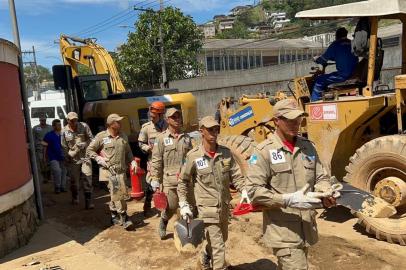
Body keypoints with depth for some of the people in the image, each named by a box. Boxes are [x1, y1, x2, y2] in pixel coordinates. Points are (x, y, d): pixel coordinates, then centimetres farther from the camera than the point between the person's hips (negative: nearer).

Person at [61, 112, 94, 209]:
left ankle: (88, 201, -1)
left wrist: (84, 144, -13)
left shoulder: (84, 126, -2)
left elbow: (91, 138, 4)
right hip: (73, 159, 1)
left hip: (85, 157, -1)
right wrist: (68, 158, 0)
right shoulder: (64, 131, -2)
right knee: (74, 180, 11)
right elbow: (64, 146, 4)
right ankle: (75, 199, 34)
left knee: (87, 179, -5)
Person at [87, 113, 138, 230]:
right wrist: (99, 159, -9)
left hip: (121, 170, 5)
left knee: (115, 194, 11)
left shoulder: (123, 136, 11)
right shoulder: (101, 136, -2)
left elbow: (128, 152, 21)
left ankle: (115, 217, 27)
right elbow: (89, 150, 3)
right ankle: (124, 218, -4)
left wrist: (132, 161, 6)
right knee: (117, 193, -13)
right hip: (109, 170, -5)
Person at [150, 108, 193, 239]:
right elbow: (156, 161, -4)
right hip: (169, 180, -3)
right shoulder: (161, 138, -3)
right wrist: (155, 179, -6)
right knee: (170, 207, 5)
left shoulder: (186, 137, 9)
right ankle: (163, 223, 36)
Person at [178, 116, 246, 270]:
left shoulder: (226, 153, -2)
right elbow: (183, 181, -2)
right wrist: (183, 204, -6)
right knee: (218, 246, -2)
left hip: (224, 206, 6)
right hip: (207, 208, -5)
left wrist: (244, 191, -17)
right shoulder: (193, 156, -12)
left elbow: (236, 175, 0)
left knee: (221, 239, 24)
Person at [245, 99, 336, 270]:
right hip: (283, 232, -6)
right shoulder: (263, 151, -12)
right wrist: (289, 200, -24)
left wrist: (326, 194, -10)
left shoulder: (308, 147, 7)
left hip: (307, 230, 6)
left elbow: (320, 177, 12)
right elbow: (253, 190, -17)